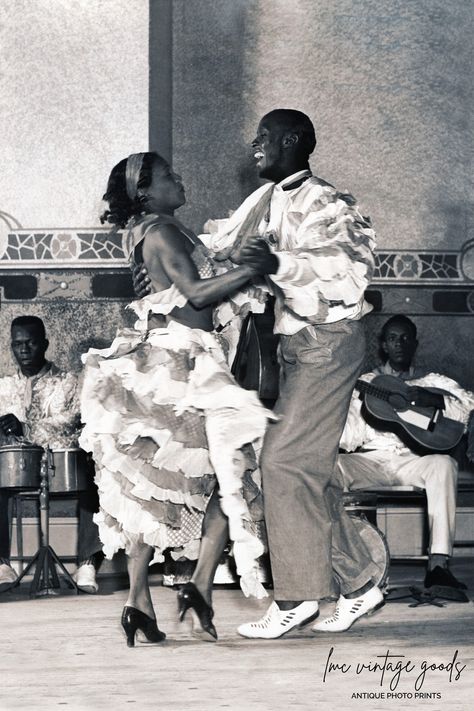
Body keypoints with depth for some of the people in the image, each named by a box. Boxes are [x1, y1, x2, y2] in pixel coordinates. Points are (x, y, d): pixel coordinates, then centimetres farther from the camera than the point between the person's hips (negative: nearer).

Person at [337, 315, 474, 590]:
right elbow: (348, 439, 10)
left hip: (415, 461, -1)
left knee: (443, 463, -36)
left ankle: (439, 564, -44)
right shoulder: (365, 384, 20)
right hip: (371, 460, 1)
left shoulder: (432, 381, 18)